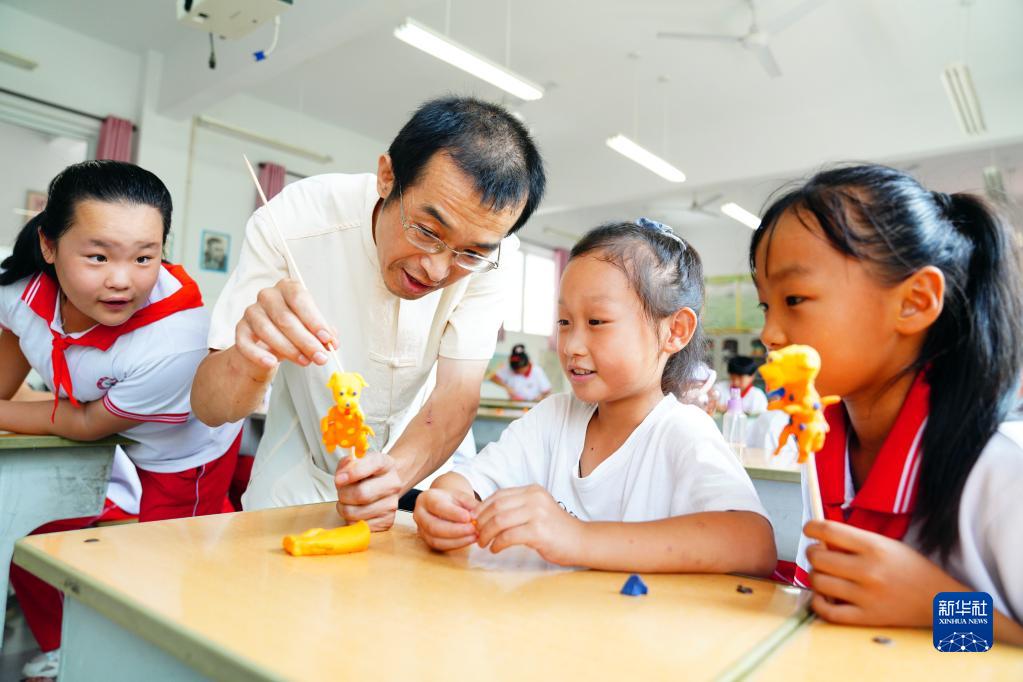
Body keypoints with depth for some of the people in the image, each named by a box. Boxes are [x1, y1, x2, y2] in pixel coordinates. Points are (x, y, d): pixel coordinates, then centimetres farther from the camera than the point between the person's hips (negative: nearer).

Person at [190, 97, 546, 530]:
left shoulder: (483, 252, -19)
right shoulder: (290, 226, -24)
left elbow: (457, 394, -19)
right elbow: (209, 408, -21)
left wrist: (398, 472, -37)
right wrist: (250, 362, -42)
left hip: (422, 465, 1)